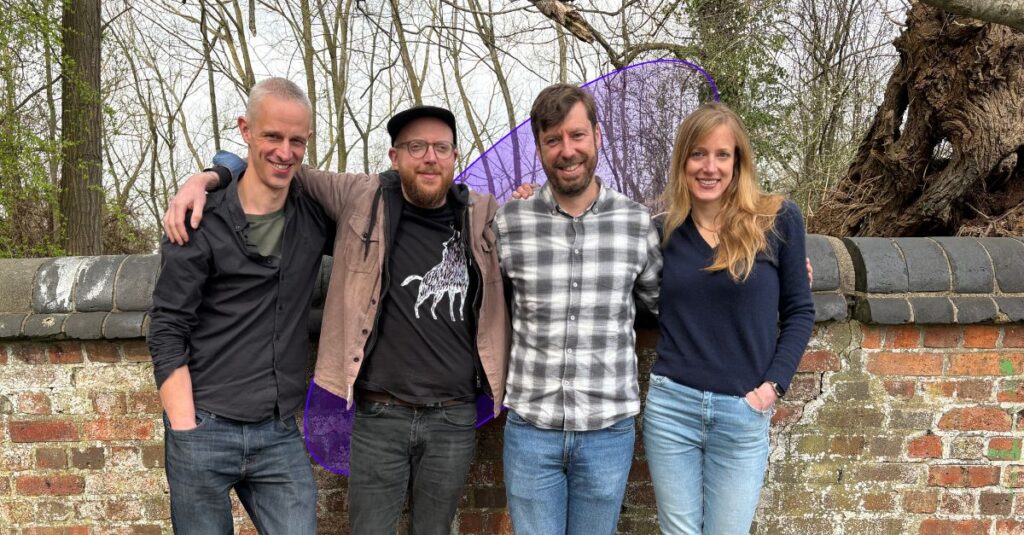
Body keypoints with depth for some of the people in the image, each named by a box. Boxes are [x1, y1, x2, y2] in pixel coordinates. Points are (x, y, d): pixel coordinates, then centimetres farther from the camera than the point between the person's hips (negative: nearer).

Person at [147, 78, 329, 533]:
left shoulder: (317, 214, 5)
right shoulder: (201, 224, -6)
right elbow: (167, 334, -7)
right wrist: (186, 433, -12)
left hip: (281, 434, 3)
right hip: (204, 430, -3)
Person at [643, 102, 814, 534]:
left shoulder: (777, 220, -3)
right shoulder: (665, 229, 3)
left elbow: (798, 312, 3)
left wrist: (772, 385, -7)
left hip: (744, 414, -1)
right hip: (670, 406, 2)